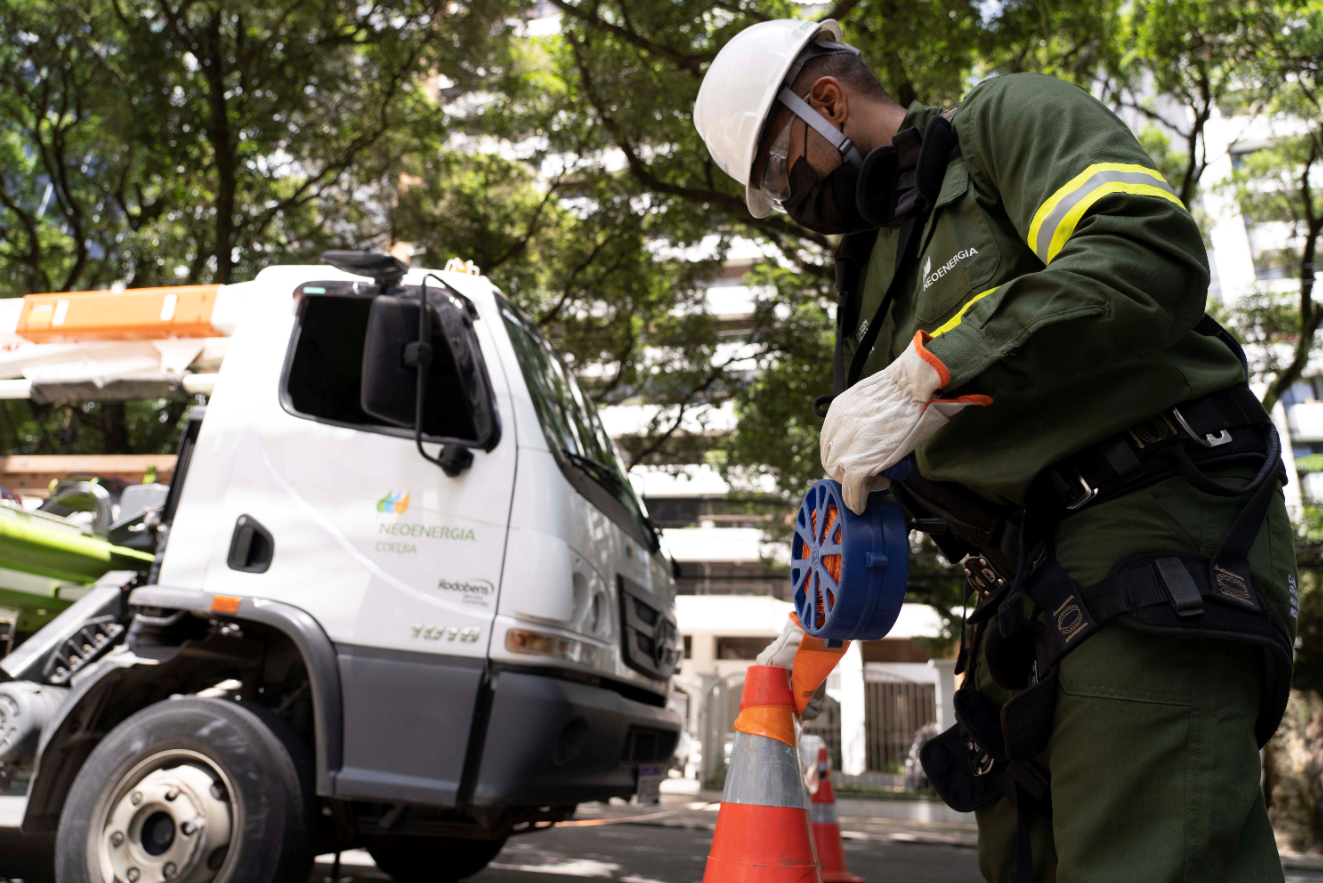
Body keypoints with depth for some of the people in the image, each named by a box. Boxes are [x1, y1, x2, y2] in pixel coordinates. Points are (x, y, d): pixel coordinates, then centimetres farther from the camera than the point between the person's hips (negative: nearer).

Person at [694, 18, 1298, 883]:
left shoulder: (1008, 118, 2)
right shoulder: (876, 265, 24)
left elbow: (1152, 255, -19)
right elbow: (867, 479, 26)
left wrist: (927, 375, -23)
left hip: (1154, 525, -8)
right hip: (1034, 584, 9)